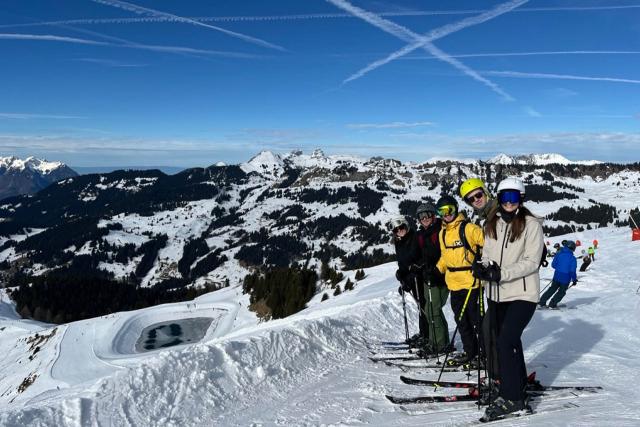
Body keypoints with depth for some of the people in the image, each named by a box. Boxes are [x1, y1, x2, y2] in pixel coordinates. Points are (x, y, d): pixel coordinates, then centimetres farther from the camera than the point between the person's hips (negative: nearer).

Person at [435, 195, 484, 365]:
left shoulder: (468, 228, -10)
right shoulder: (443, 233, 12)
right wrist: (437, 270, 9)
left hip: (471, 282, -7)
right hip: (454, 283, 7)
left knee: (476, 319, -1)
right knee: (461, 320, 15)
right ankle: (470, 351, 28)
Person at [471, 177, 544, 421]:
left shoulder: (531, 224, -8)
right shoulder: (492, 224, 9)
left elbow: (531, 262, -13)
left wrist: (501, 274, -23)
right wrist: (483, 266, -12)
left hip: (522, 293, -6)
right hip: (497, 293, 6)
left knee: (505, 342, -13)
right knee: (510, 341, 18)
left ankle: (511, 397, 0)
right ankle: (519, 385, 37)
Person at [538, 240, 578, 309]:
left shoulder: (558, 254, -1)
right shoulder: (572, 258, -9)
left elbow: (553, 265, 3)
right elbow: (572, 270, -10)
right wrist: (574, 279, 2)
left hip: (557, 276, 3)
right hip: (566, 278, -3)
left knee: (552, 289, 18)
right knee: (561, 292, 14)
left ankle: (541, 302, 15)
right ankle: (552, 304, 8)